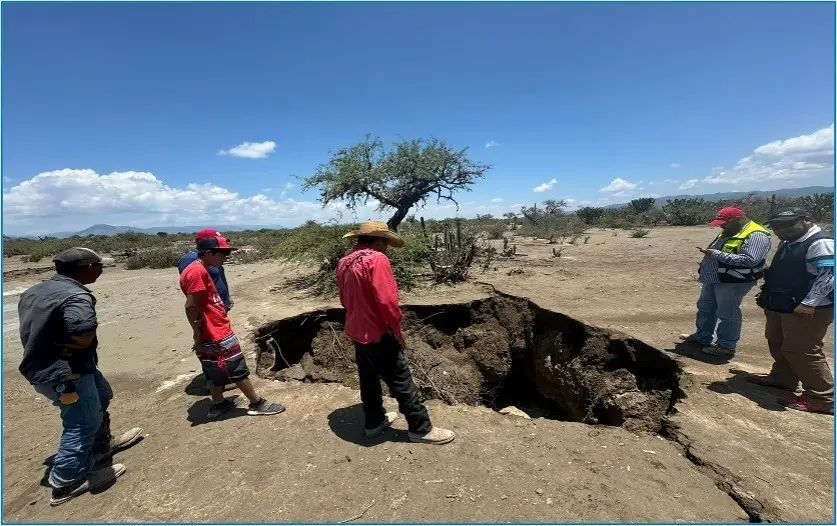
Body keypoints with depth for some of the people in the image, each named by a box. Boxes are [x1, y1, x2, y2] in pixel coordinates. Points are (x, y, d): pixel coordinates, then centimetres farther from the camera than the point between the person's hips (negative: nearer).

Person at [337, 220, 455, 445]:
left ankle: (374, 422, 34)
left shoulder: (344, 263, 7)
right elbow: (387, 299, -24)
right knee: (401, 381, 3)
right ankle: (420, 428, 14)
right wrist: (397, 328, -12)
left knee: (368, 378, 20)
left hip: (356, 331, 9)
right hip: (378, 333, -8)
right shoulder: (376, 259, -19)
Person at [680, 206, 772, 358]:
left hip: (733, 282, -10)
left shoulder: (756, 236, -18)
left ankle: (726, 346, 14)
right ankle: (702, 336, 33)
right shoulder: (729, 232, 13)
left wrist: (716, 254, -27)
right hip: (713, 279, 10)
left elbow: (749, 260, -29)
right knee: (705, 308, 18)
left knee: (727, 313, 1)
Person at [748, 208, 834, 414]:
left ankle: (822, 398, 5)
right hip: (780, 305, 10)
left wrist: (809, 303, -29)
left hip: (805, 309, -10)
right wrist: (767, 292, 20)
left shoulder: (821, 243, -16)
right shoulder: (787, 244, 14)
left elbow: (829, 275, -24)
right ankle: (781, 378, 36)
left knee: (802, 351, -6)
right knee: (777, 343, 20)